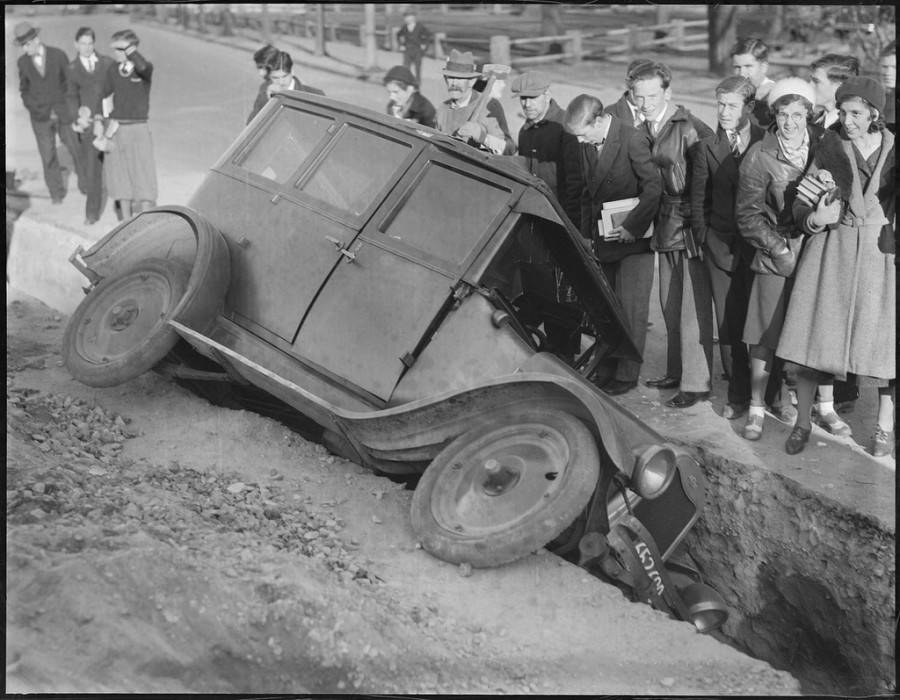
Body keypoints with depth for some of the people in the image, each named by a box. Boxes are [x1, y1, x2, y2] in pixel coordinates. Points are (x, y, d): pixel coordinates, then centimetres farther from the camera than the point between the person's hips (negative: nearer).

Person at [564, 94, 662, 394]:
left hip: (633, 238, -7)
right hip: (604, 238, 7)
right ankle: (606, 367, 21)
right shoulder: (588, 145, 6)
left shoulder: (633, 138, -16)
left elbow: (653, 187, -19)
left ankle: (626, 375, 8)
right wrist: (587, 232, 8)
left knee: (631, 309, 0)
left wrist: (632, 227, -19)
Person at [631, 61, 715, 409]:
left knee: (694, 308, -4)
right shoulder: (642, 130, 9)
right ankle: (676, 372, 26)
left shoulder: (689, 127, -12)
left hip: (692, 225, -7)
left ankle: (696, 382, 2)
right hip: (665, 227, 7)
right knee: (670, 306, 14)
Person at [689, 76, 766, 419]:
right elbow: (698, 201, 9)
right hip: (722, 246, 1)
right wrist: (705, 239, 2)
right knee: (730, 324, 3)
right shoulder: (706, 148, 4)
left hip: (761, 246, -1)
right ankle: (738, 395, 14)